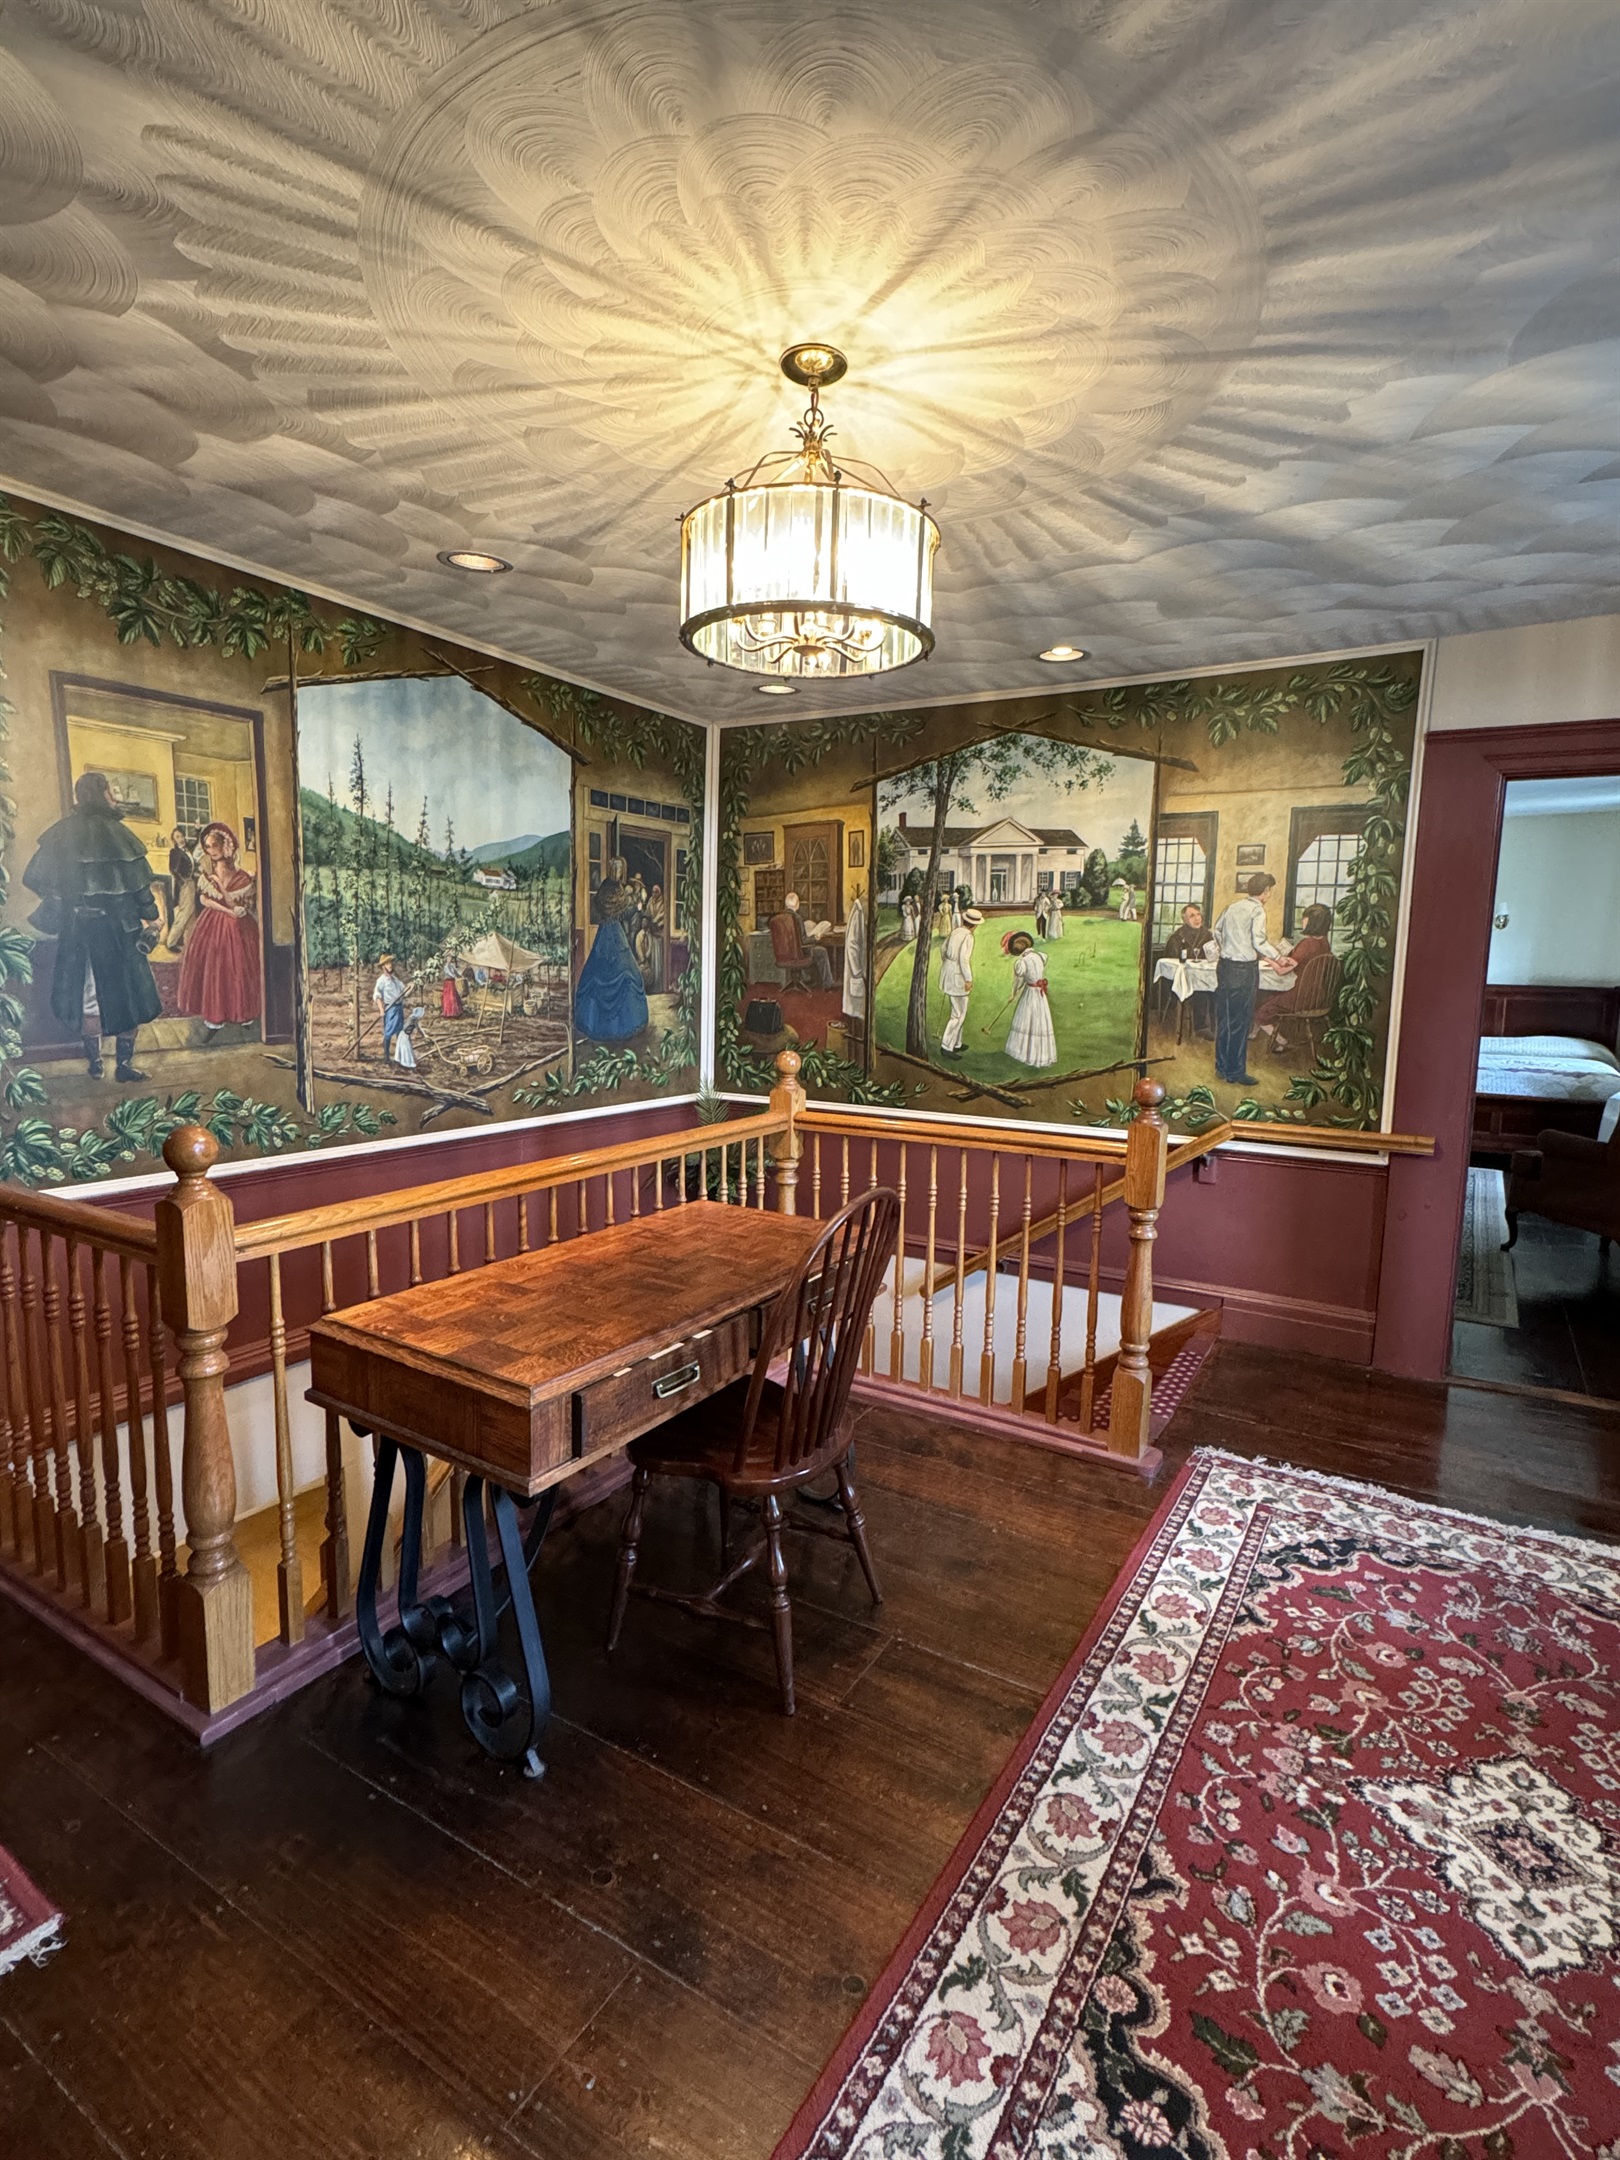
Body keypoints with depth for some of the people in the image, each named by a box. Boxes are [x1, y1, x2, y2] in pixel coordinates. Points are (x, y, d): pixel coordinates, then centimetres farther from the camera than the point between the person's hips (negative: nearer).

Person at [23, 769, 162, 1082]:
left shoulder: (60, 833, 3)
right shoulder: (113, 831, -11)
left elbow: (36, 879, 5)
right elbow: (137, 880, -11)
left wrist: (65, 903, 20)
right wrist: (151, 916, -1)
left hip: (75, 926, 4)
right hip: (115, 926, -4)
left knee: (86, 992, 13)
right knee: (125, 991, 6)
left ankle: (94, 1063, 19)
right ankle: (124, 1065, 6)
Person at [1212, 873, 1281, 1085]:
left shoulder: (1232, 906, 8)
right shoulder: (1257, 910, -11)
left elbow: (1217, 930, 19)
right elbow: (1259, 942, -19)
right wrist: (1279, 957, -6)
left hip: (1225, 965, 7)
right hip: (1244, 970, -7)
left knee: (1224, 1018, 13)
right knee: (1240, 1022, 1)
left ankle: (1222, 1067, 22)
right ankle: (1235, 1072, 8)